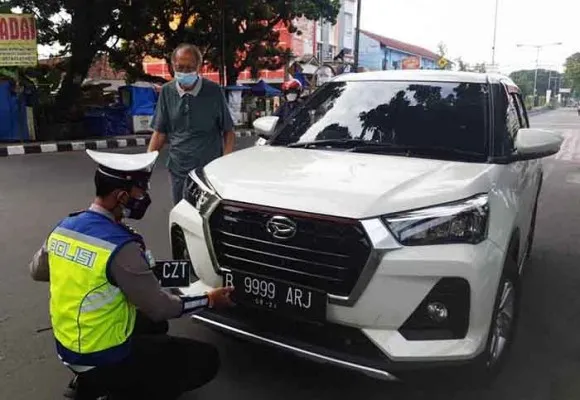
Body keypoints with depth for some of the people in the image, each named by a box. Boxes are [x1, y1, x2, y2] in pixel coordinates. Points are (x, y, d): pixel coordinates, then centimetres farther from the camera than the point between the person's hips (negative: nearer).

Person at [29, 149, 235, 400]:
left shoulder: (63, 228, -4)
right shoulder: (120, 247, -28)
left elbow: (36, 271, 14)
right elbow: (159, 307, -18)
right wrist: (209, 300, -5)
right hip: (103, 357, -8)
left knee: (154, 325, 29)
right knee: (206, 360, -3)